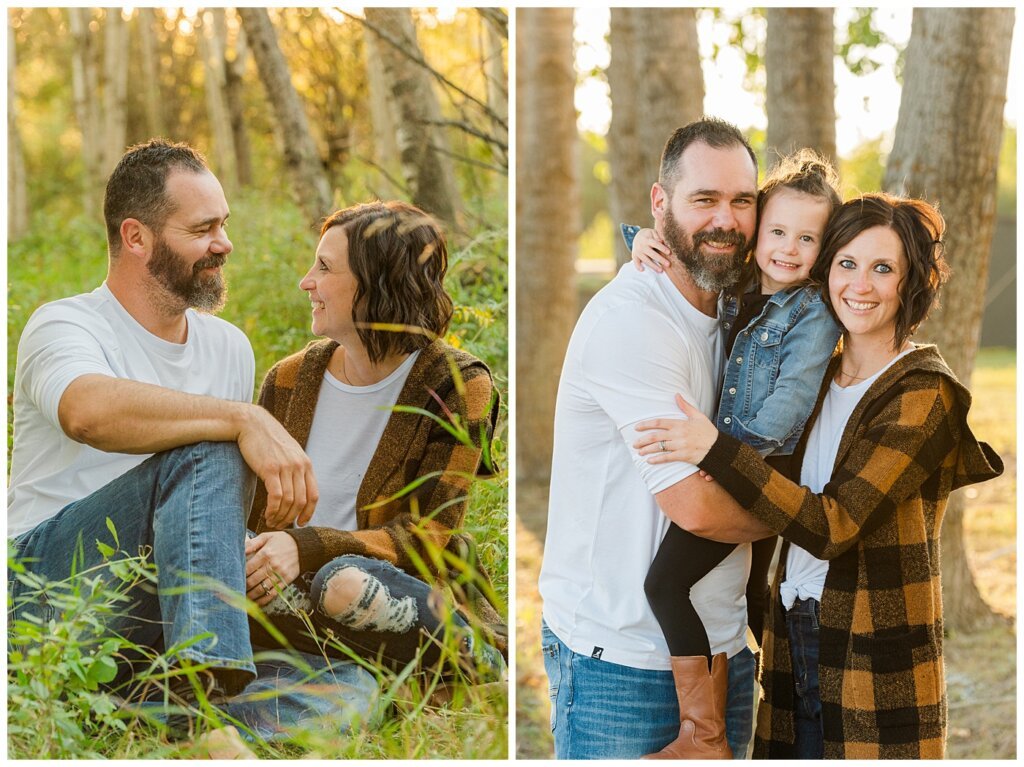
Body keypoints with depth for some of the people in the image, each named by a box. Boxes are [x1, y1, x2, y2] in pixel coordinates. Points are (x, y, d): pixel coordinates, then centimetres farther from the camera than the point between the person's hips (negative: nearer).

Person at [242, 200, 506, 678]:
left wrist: (309, 547, -28)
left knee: (345, 581, -40)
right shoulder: (288, 380, 7)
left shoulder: (457, 387, -6)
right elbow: (255, 517, 8)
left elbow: (428, 535, -13)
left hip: (412, 591, -4)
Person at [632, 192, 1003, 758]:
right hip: (795, 636, 6)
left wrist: (715, 451, -25)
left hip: (876, 660, -6)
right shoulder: (817, 376, 8)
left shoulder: (924, 394, -13)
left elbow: (833, 528, -21)